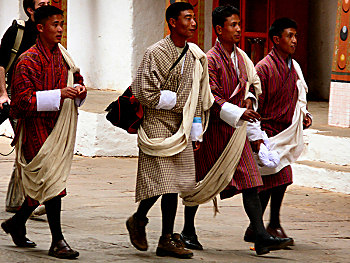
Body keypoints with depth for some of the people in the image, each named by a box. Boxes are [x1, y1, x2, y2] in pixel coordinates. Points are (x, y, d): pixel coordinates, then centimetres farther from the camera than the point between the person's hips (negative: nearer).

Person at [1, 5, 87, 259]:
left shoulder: (63, 57, 11)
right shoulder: (28, 61, -12)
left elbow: (75, 80, 24)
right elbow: (24, 100, -18)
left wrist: (79, 90, 0)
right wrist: (59, 94, -25)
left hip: (59, 126, 7)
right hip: (37, 129, -7)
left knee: (42, 183, 11)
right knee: (52, 181, -9)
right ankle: (57, 241, -3)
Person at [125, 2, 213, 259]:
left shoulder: (196, 56, 8)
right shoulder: (156, 53, -11)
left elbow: (199, 96, 16)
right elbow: (146, 94, -13)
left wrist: (196, 127, 11)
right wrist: (175, 101, -8)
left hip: (181, 128, 6)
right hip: (157, 125, -6)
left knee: (173, 183, 5)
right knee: (161, 180, -9)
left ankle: (167, 239, 10)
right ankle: (138, 220, 17)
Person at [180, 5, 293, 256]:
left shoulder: (240, 56, 9)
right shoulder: (211, 59, -13)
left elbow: (252, 82, 25)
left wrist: (250, 100, 4)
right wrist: (239, 113, -27)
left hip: (236, 130, 6)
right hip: (214, 129, -6)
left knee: (250, 183, -5)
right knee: (200, 183, 7)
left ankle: (262, 237, -10)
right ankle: (188, 232, 24)